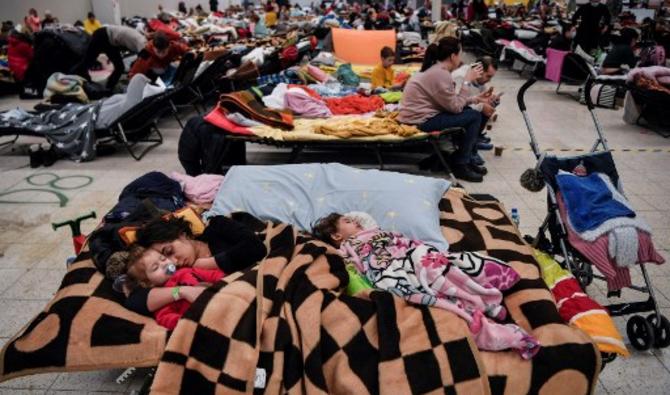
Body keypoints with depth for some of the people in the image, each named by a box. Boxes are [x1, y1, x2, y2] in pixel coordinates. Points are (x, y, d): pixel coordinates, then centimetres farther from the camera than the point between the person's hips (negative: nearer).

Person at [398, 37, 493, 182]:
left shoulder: (435, 69, 11)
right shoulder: (441, 74, -19)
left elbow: (451, 101, 14)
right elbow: (455, 107, -14)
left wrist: (476, 99, 9)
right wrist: (467, 81, -8)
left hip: (420, 114, 10)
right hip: (420, 120, -10)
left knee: (468, 111, 18)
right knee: (474, 117, -6)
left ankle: (467, 158, 22)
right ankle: (460, 165, 3)